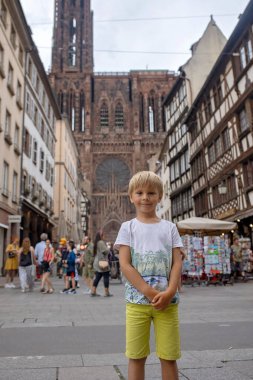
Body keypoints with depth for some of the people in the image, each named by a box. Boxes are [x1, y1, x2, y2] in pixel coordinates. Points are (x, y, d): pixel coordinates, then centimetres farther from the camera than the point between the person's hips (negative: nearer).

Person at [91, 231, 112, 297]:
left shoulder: (96, 243, 16)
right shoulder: (101, 242, -14)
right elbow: (106, 251, -16)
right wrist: (107, 247, 4)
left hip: (97, 263, 9)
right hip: (103, 262, -9)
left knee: (97, 277, 11)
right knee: (106, 277, -1)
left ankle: (93, 292, 10)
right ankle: (106, 292, 2)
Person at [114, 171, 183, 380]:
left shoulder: (169, 227, 8)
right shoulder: (128, 227, 3)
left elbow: (177, 262, 2)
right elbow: (125, 265, -6)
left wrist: (169, 292, -13)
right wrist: (149, 292, -14)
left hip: (167, 301, 1)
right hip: (137, 300, -1)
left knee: (169, 357, 8)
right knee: (136, 357, 7)